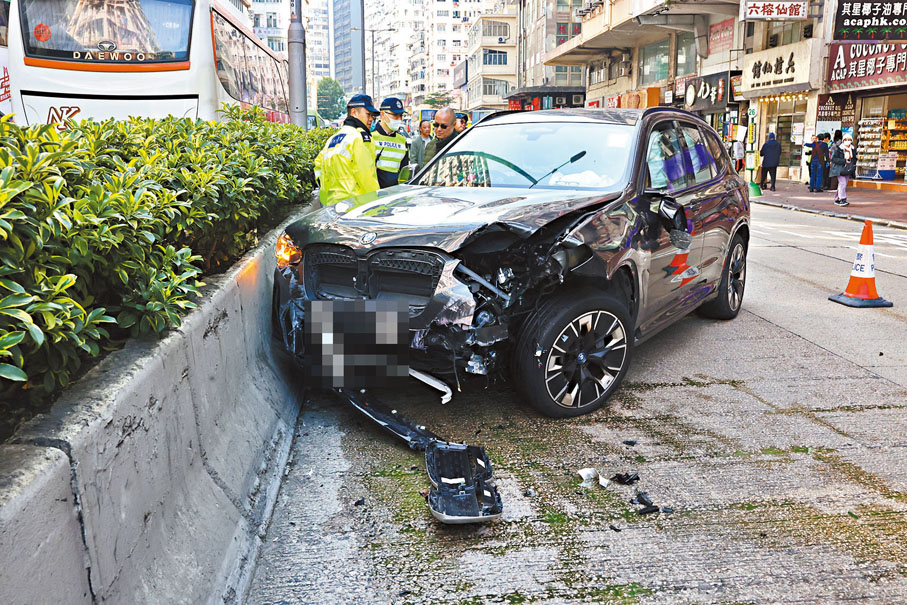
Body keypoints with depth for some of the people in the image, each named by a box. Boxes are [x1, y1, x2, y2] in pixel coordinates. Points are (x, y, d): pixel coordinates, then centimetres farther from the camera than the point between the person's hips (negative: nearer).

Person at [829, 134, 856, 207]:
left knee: (844, 185, 7)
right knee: (842, 183, -16)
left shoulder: (852, 149, 10)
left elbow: (854, 159, 22)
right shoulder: (838, 148, -8)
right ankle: (842, 199, -18)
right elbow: (833, 158, -12)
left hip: (848, 170, 6)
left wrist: (852, 163, 1)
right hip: (839, 169, -6)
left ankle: (837, 199, 16)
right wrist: (844, 161, -17)